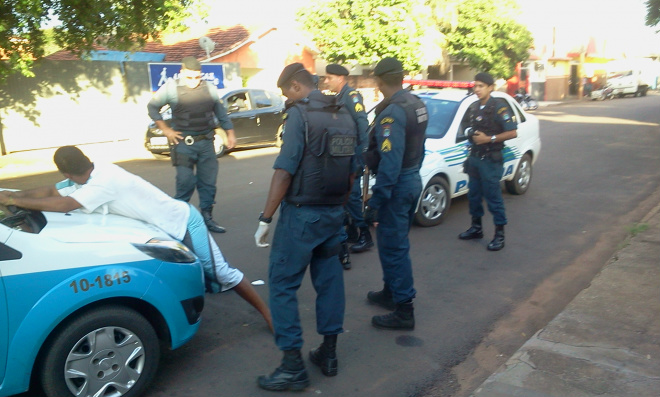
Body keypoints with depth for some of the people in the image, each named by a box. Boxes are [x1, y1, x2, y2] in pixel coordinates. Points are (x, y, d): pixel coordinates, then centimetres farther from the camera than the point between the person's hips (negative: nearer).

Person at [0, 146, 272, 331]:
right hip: (167, 229, 9)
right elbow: (51, 191, 6)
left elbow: (63, 205, -34)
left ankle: (267, 313, 6)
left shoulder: (104, 181, -30)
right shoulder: (89, 175, -1)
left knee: (220, 273, -4)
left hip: (183, 223, -9)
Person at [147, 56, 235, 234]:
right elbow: (152, 107, 7)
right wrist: (165, 129, -1)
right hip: (184, 143, -3)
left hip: (206, 142, 4)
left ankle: (207, 218, 17)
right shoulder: (171, 88, -1)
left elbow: (220, 111, 17)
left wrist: (230, 132, 14)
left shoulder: (209, 88, 8)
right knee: (185, 182, -8)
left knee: (208, 182, 6)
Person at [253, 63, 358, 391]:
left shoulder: (300, 114, -12)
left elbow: (284, 171, -18)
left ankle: (293, 366, 4)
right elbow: (352, 171, 12)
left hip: (301, 214, -7)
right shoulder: (344, 116, 10)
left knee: (282, 284, 1)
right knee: (329, 280, 15)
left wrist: (265, 219, -15)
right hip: (334, 214, 8)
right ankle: (328, 353, 25)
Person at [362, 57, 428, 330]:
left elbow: (389, 162, -27)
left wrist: (375, 202, -24)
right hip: (413, 179, 10)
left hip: (396, 185, -9)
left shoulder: (391, 112, -21)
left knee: (393, 247, 0)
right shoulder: (416, 104, 6)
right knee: (395, 243, 21)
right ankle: (391, 293, 36)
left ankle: (403, 311, 9)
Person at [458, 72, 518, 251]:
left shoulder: (499, 107, -13)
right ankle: (476, 228, 29)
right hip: (474, 157, 7)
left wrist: (489, 139, -20)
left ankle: (500, 234, 7)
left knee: (493, 197, -3)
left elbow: (512, 133, -16)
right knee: (473, 195, 14)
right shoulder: (473, 107, 9)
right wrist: (473, 138, 9)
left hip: (490, 160, -7)